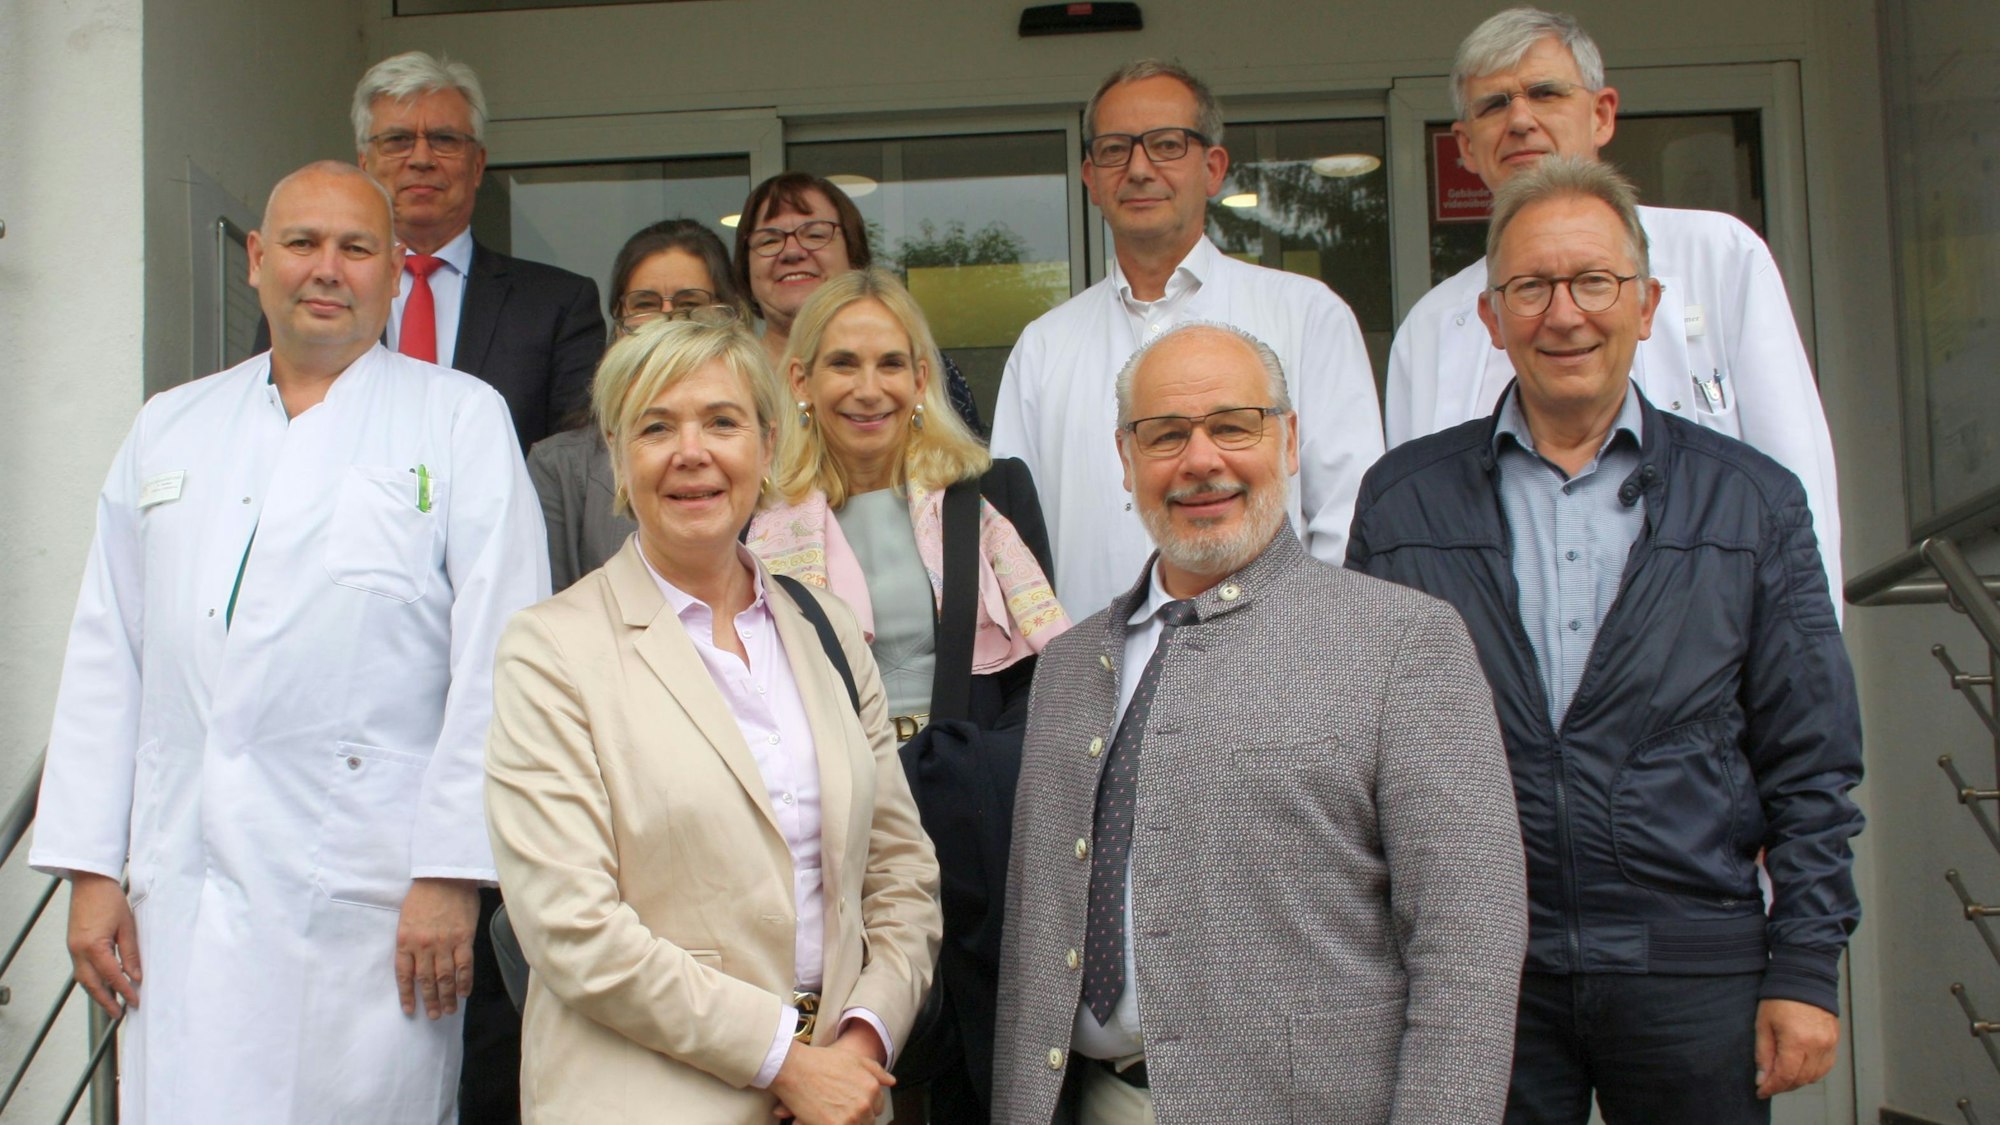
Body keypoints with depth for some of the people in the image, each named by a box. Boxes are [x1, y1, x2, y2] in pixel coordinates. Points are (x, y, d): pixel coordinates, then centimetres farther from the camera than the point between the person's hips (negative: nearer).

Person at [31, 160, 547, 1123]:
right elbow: (106, 654, 15)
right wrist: (89, 868, 8)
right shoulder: (169, 428, 17)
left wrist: (453, 874, -10)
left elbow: (495, 660, -4)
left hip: (368, 895, -3)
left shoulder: (462, 419, 4)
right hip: (186, 895, 4)